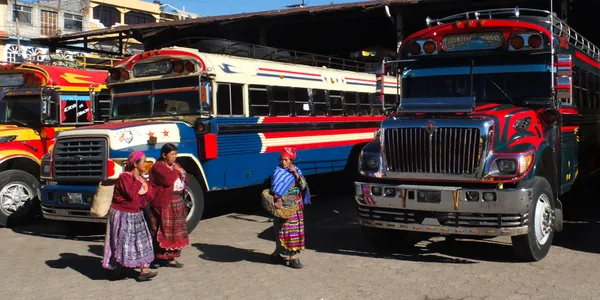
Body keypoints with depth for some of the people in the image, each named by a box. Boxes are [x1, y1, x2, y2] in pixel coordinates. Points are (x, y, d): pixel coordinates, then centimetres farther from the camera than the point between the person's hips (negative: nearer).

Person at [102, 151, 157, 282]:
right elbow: (131, 195, -27)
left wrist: (143, 183, -12)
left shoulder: (141, 177, 8)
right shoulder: (124, 177, -16)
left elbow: (150, 194, 2)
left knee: (142, 240, 1)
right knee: (123, 242, 1)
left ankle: (144, 270, -1)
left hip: (136, 215, 8)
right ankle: (119, 270, 15)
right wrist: (137, 180, -20)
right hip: (123, 216, -8)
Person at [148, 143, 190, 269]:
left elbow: (184, 181, 18)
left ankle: (170, 258, 15)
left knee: (175, 231, 9)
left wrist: (182, 172, -3)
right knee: (161, 231, -7)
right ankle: (156, 257, 0)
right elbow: (168, 180, -24)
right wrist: (176, 171, -8)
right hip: (163, 204, -8)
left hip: (177, 203, 8)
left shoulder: (175, 165, 17)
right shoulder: (158, 167, -10)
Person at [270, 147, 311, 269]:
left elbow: (303, 186, 0)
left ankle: (277, 253, 22)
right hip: (284, 206, -6)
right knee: (285, 230, -7)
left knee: (295, 230, 11)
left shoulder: (296, 171, 9)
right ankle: (290, 257, -4)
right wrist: (278, 199, -38)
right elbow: (276, 188, -21)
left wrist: (296, 174, -12)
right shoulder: (278, 172, -6)